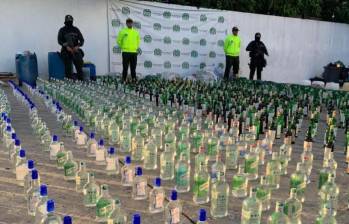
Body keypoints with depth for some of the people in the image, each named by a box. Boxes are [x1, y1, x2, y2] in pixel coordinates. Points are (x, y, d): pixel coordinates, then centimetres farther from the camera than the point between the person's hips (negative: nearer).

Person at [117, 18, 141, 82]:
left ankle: (134, 78, 15)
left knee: (133, 67, 7)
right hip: (126, 52, -3)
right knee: (125, 67, -1)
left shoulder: (136, 32, 12)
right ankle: (124, 79, 5)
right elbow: (119, 41, 6)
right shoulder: (122, 31, 1)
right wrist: (122, 47, 6)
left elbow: (138, 40, 25)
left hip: (134, 52, 3)